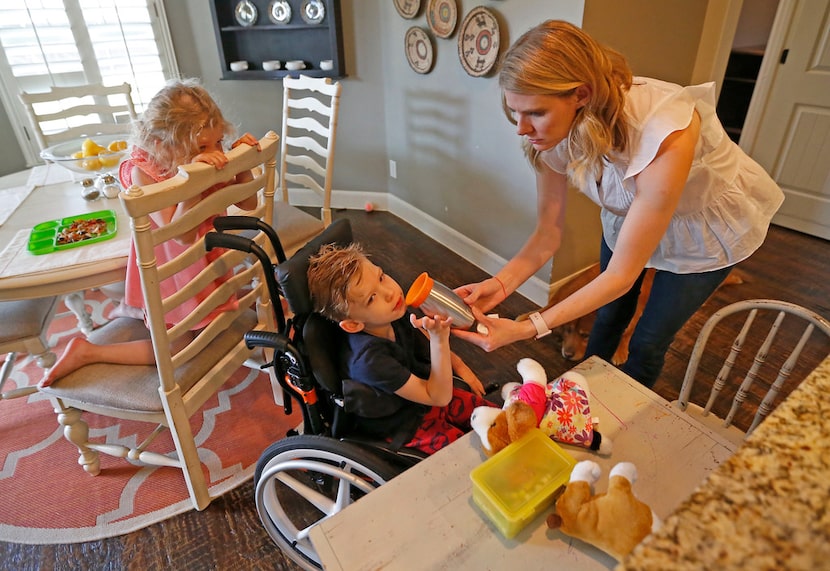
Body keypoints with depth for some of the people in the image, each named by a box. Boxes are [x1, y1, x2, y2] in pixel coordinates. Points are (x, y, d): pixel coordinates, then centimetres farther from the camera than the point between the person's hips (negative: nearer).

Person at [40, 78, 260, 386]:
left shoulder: (209, 162, -14)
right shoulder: (143, 171, -27)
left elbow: (248, 205, -7)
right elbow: (181, 233, -35)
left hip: (206, 257, 6)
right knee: (182, 344, 2)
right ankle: (86, 352, 15)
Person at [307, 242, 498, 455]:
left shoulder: (397, 314, -16)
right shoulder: (370, 360, -38)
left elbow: (426, 343, 9)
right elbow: (439, 397, -32)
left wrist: (460, 366, -2)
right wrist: (439, 338, -43)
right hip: (403, 427, -6)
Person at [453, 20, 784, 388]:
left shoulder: (664, 134, -42)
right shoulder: (554, 131, -26)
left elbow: (621, 275, -36)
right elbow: (547, 234, -18)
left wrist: (526, 329, -43)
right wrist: (501, 283, -37)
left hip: (707, 226, -3)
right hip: (628, 215, 4)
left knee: (648, 342, 6)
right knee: (609, 318, 16)